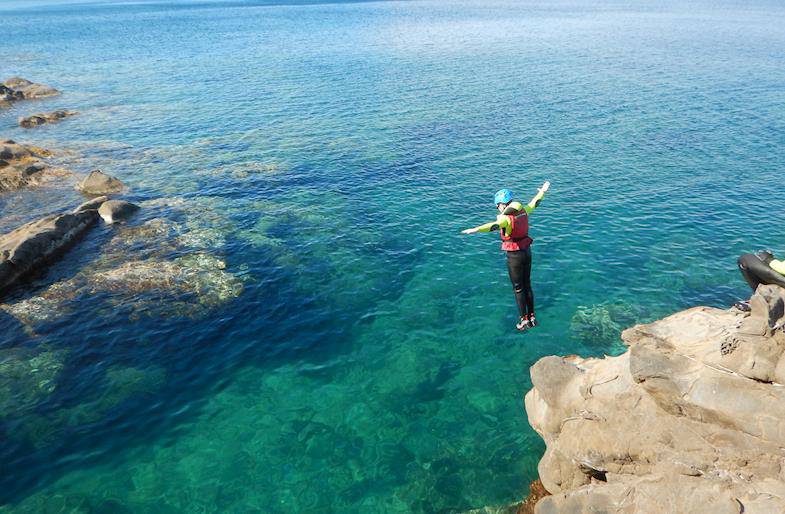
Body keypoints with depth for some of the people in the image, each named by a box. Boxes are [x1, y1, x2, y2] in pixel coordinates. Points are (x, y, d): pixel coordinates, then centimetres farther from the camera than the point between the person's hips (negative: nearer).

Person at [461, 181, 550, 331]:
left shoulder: (506, 218, -23)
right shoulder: (523, 211, 0)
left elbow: (493, 226, -43)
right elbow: (534, 203, 20)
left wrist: (475, 230, -57)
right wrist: (542, 191, 39)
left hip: (514, 256, -7)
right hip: (527, 252, 8)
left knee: (518, 289, 7)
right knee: (527, 285, 19)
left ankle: (524, 320, 16)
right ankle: (532, 317, 29)